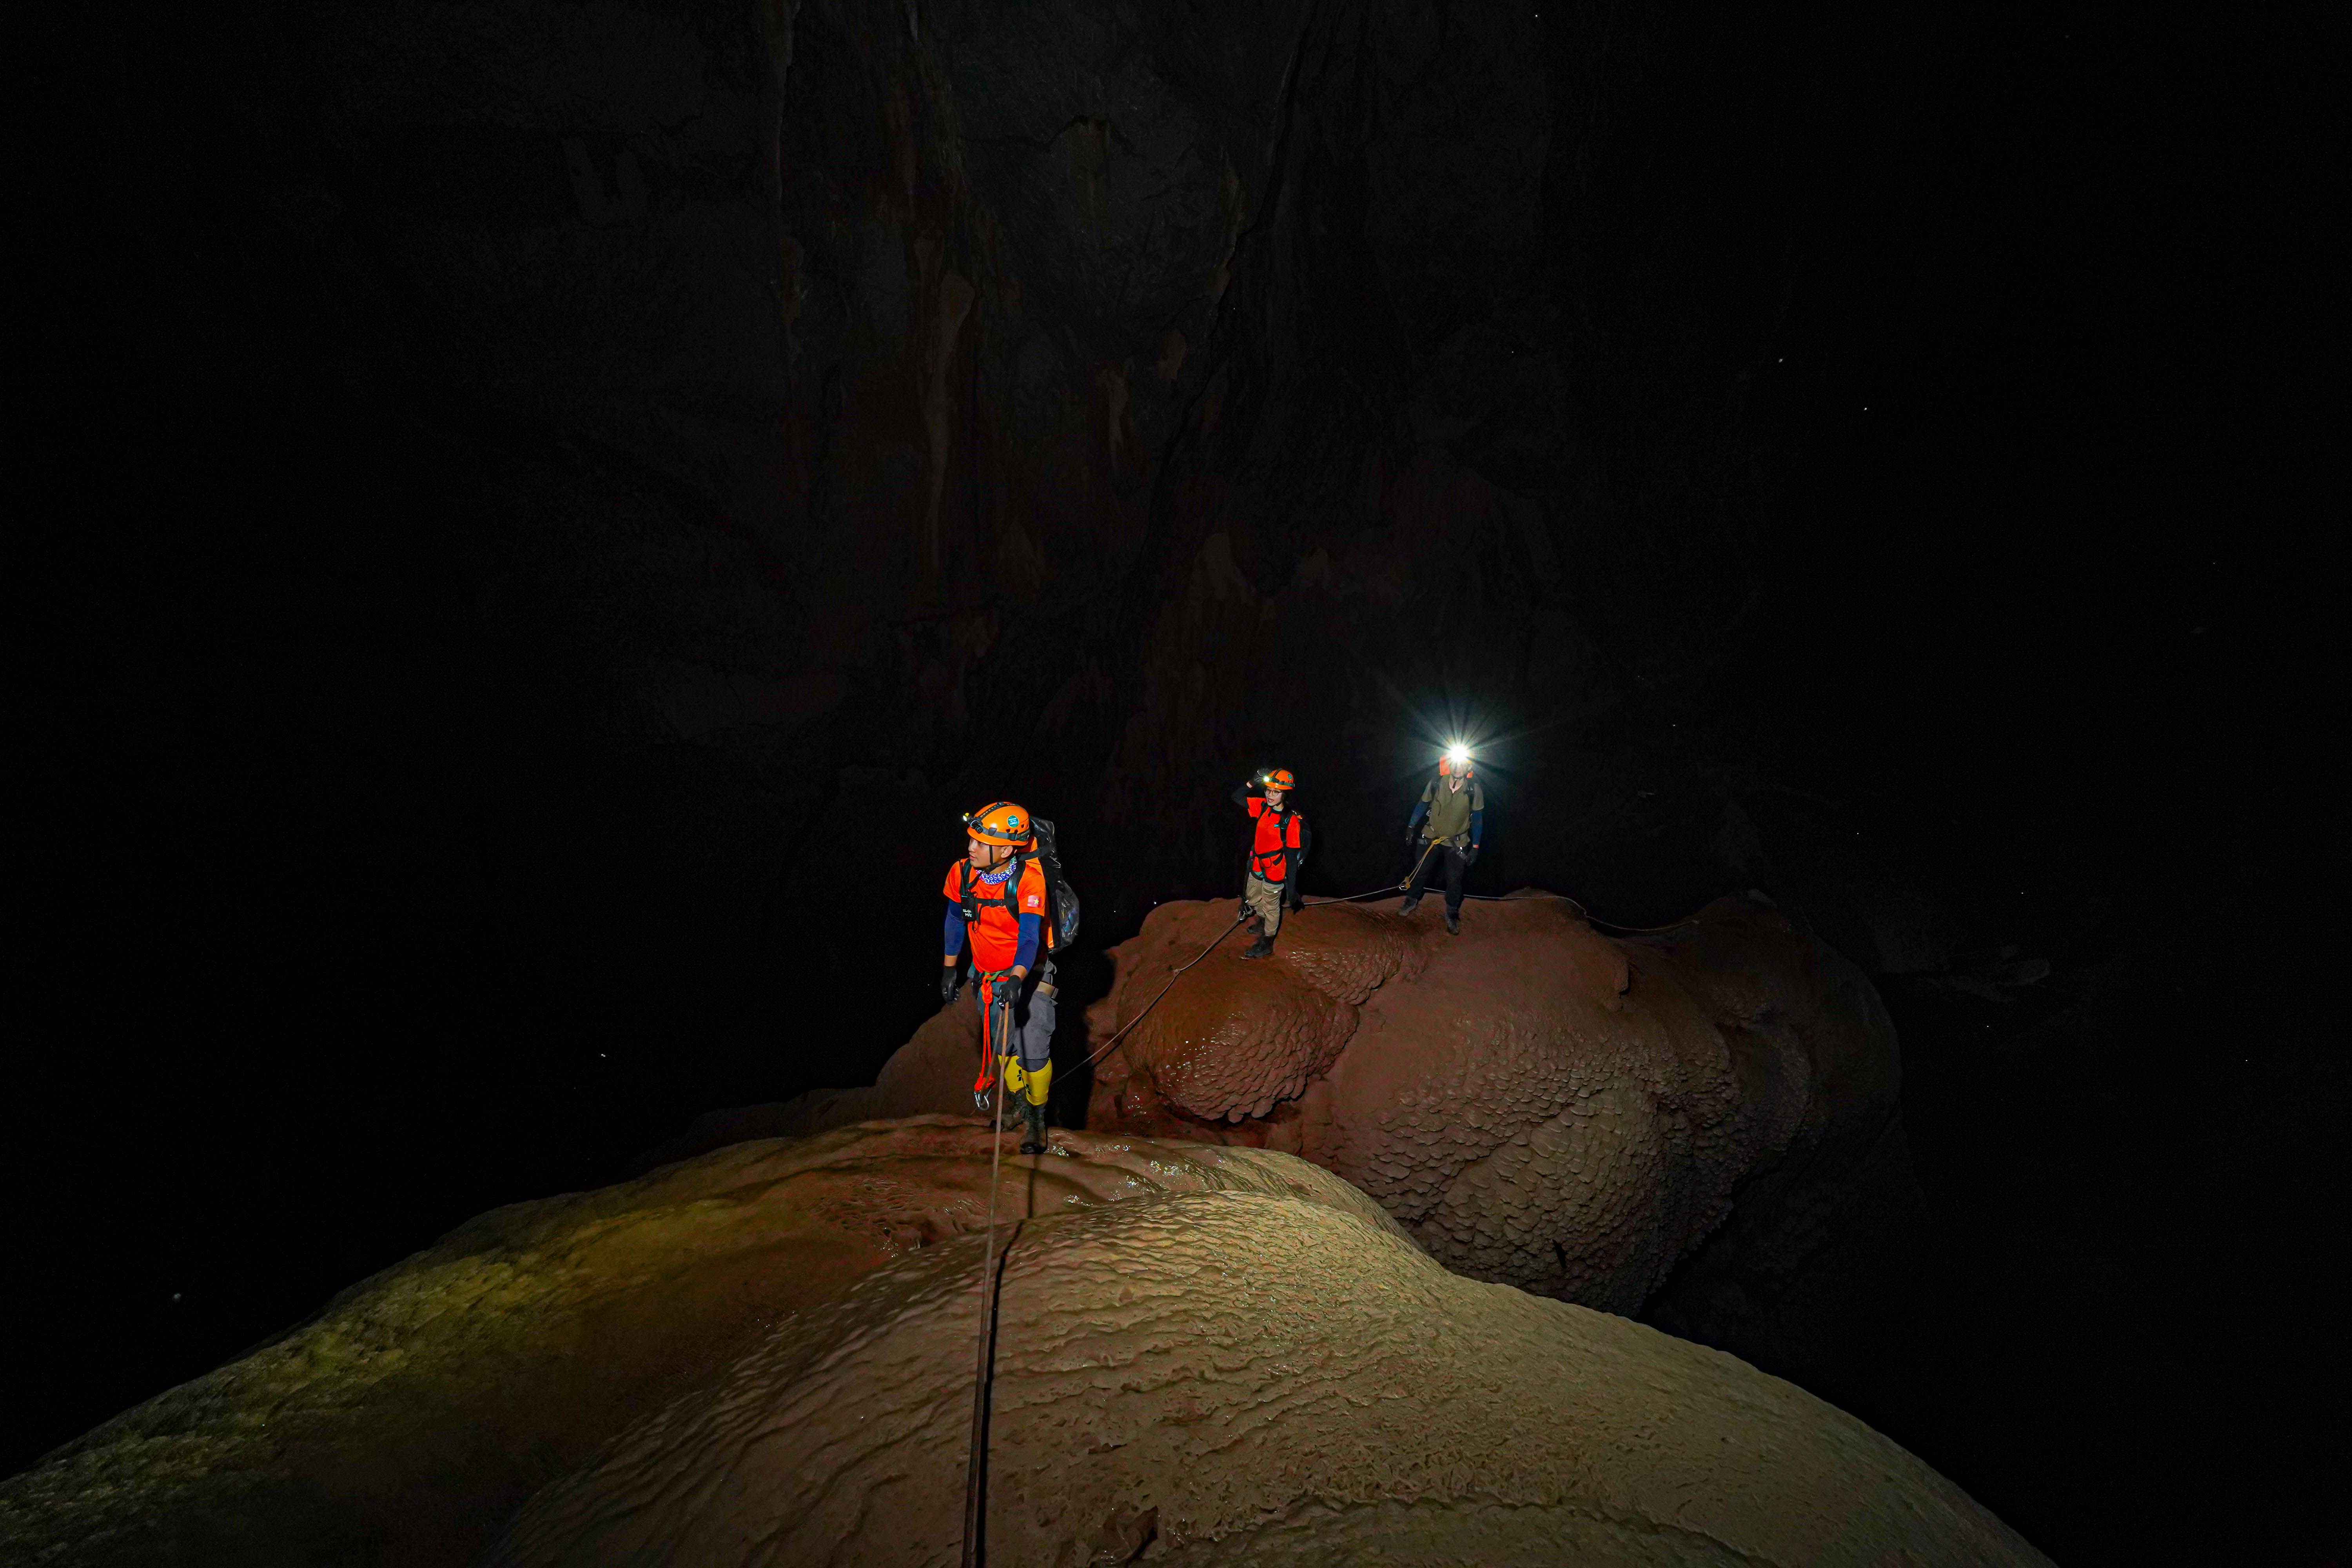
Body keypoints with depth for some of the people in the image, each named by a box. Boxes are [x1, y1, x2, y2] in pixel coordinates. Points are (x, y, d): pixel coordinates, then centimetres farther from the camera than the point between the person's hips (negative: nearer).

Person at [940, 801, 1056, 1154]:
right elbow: (955, 920, 5)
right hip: (989, 975, 4)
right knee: (1002, 1049, 9)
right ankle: (1022, 1107, 36)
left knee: (1034, 1052, -10)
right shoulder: (961, 873, -14)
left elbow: (1031, 935, -33)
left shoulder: (1029, 878, -26)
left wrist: (1016, 979, -49)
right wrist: (949, 969, 11)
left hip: (1028, 974, -4)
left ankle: (1038, 1117, 17)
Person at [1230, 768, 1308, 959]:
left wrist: (1292, 887, -19)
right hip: (1257, 866, 7)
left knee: (1271, 907, 14)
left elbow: (1293, 856, -22)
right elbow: (1237, 797, 0)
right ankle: (1262, 923, 57)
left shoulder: (1291, 821, -26)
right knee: (1252, 899, 28)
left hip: (1275, 872, -7)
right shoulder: (1263, 807, -8)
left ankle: (1267, 943, 34)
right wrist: (1252, 784, -18)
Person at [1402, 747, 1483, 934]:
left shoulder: (1474, 791, -17)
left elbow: (1478, 819, -6)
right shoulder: (1437, 783, -17)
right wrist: (1411, 828, 5)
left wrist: (1475, 848, -4)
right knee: (1421, 871, 14)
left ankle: (1452, 914, 28)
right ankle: (1412, 901, 38)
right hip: (1431, 836, 1)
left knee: (1454, 880, 7)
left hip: (1457, 843, -1)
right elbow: (1423, 805, -1)